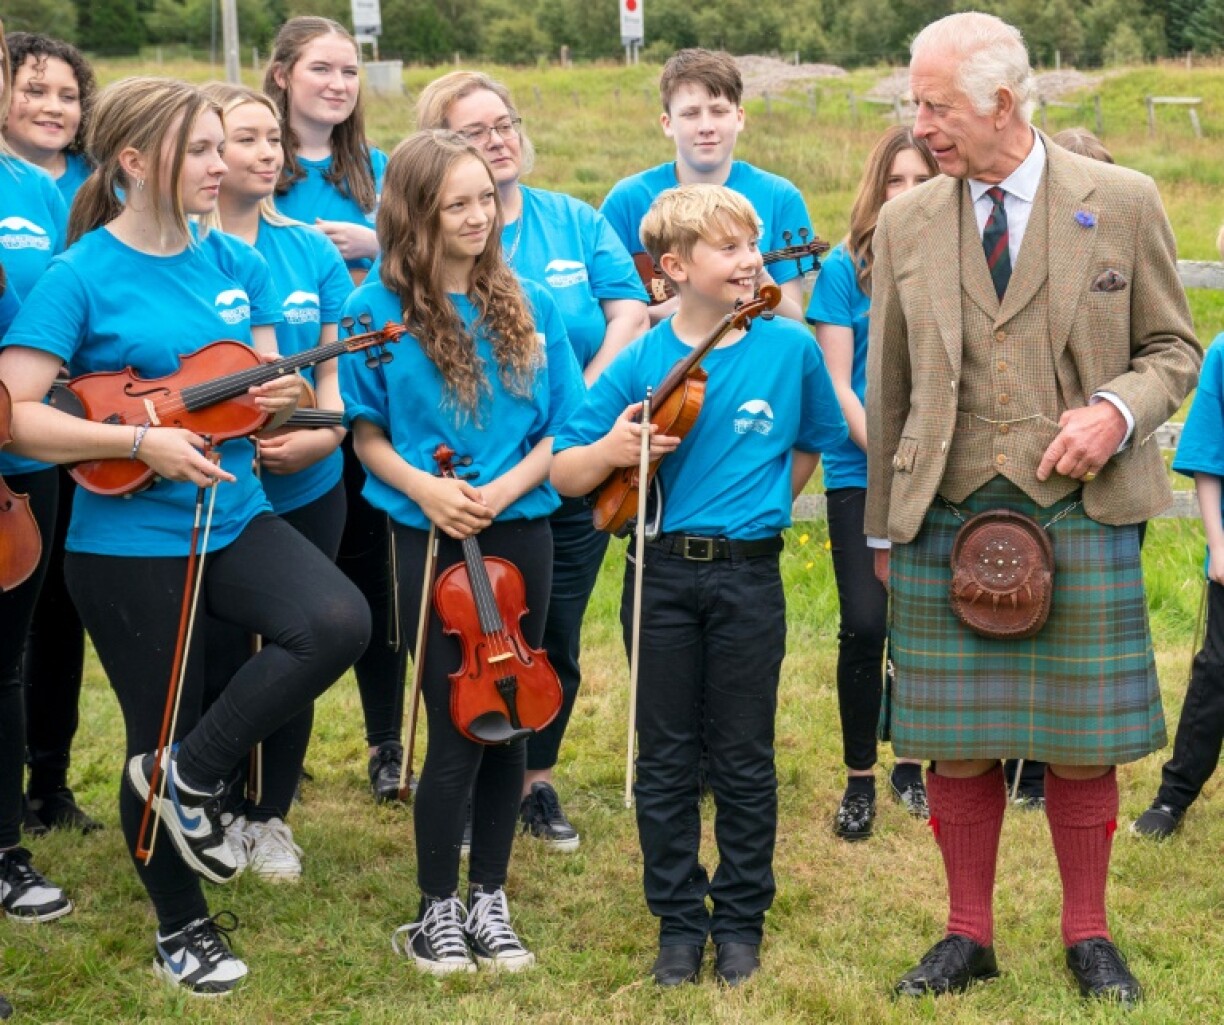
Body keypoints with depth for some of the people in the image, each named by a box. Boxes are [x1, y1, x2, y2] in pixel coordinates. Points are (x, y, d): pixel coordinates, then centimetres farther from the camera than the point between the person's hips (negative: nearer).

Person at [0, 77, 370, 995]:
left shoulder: (238, 262, 4)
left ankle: (193, 775, -1)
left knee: (338, 624, -22)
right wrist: (140, 441, -24)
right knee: (161, 732, 6)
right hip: (128, 542, -4)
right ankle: (183, 926, 30)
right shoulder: (81, 277, -13)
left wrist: (279, 398, -11)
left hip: (236, 516, 5)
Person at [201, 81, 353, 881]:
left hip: (307, 489, 4)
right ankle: (222, 810, 27)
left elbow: (337, 364, 7)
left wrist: (323, 431, -12)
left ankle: (272, 816, 26)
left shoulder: (310, 251, 3)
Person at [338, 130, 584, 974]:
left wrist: (505, 486, -13)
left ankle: (490, 899, 23)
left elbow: (560, 428, 4)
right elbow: (367, 435, 1)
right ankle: (438, 910, 15)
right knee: (457, 728, -1)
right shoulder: (379, 309, -6)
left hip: (521, 534, 3)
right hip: (432, 541, -3)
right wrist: (423, 486, -16)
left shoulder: (529, 307, 2)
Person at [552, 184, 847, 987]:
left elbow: (812, 443, 15)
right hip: (661, 573, 1)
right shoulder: (639, 364, -3)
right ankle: (680, 922, 20)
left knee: (744, 760, 8)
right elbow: (563, 476, -2)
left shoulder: (791, 349, -2)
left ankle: (741, 921, 21)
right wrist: (610, 450, -20)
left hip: (748, 574, 0)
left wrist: (762, 504, 7)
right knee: (666, 761, 8)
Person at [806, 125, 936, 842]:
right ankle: (859, 779, 7)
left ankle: (910, 765, 25)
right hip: (861, 472, -2)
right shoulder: (847, 269, -2)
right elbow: (836, 383, -3)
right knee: (866, 624, -8)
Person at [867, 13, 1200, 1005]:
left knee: (1082, 742, 4)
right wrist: (883, 527, 15)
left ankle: (1088, 934, 22)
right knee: (954, 744, 5)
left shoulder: (1123, 203, 0)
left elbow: (1173, 348, 7)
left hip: (1082, 512, -2)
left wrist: (1117, 410, -14)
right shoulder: (906, 224, 7)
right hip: (944, 516, 2)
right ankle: (969, 934, 22)